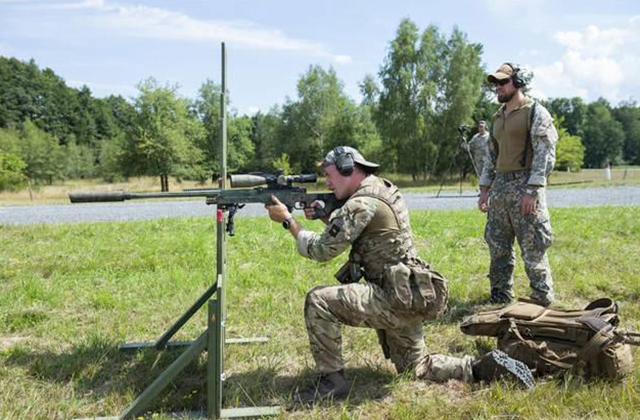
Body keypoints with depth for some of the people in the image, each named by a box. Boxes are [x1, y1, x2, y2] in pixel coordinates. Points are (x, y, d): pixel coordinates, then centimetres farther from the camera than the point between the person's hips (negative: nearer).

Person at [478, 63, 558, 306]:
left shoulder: (535, 113, -5)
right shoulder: (498, 117, 18)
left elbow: (545, 154, -12)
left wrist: (532, 191, -19)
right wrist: (485, 189, 15)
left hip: (525, 185, -7)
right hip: (500, 186, 8)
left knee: (532, 249, -5)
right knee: (498, 247, 10)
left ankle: (543, 302, 6)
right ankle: (500, 298, 20)